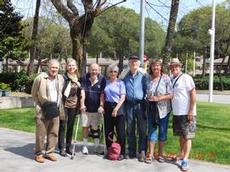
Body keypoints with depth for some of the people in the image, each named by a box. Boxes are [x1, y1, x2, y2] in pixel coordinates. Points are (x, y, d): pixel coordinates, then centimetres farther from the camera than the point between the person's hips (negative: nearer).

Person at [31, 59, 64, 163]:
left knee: (54, 133, 8)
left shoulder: (61, 79, 8)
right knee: (41, 133, 1)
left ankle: (49, 152, 21)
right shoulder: (40, 78, -7)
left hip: (55, 110, 5)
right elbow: (34, 93, 2)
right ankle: (38, 154, 13)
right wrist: (39, 104, -1)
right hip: (42, 110, -5)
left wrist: (59, 106, 10)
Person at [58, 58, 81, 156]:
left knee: (70, 127, 11)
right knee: (62, 126, 2)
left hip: (74, 105, 5)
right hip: (64, 105, -4)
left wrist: (80, 104, 11)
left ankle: (68, 147, 21)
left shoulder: (78, 78, 8)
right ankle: (61, 148, 9)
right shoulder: (63, 77, -8)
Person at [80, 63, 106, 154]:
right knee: (85, 126, 4)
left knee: (95, 128, 7)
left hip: (96, 108, 0)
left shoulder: (102, 79, -4)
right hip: (86, 107, 1)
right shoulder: (85, 78, -2)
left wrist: (101, 105, -15)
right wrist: (82, 104, -14)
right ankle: (85, 145, 18)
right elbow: (82, 91, -6)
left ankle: (97, 147, 16)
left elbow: (102, 93, -7)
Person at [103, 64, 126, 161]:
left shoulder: (120, 83, -2)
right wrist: (102, 105, 1)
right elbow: (103, 95, 15)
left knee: (120, 132, -4)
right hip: (107, 108, 4)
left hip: (118, 107, -4)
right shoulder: (106, 82, 10)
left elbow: (123, 97, -7)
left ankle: (122, 153, 6)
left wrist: (116, 109, -14)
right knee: (108, 131, 10)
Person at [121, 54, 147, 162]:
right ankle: (131, 152, 19)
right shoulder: (125, 76, 7)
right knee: (130, 130, 9)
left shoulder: (143, 76, -1)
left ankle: (142, 152, 6)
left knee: (142, 130, -1)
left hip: (140, 104, -3)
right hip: (129, 105, 3)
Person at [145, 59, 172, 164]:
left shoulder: (166, 78, -7)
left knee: (162, 131, 8)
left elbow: (170, 95, -10)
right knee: (151, 130, 4)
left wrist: (158, 98, -18)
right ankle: (150, 154, 9)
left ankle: (160, 154, 21)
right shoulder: (148, 78, 2)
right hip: (151, 109, 2)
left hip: (163, 109, -2)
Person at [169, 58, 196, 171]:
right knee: (181, 135, 16)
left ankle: (185, 160, -1)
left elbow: (193, 94, -13)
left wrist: (191, 111, -18)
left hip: (187, 113, -7)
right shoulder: (171, 80, 11)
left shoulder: (186, 78, -9)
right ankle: (181, 154, 27)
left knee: (187, 136, -3)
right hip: (176, 113, 7)